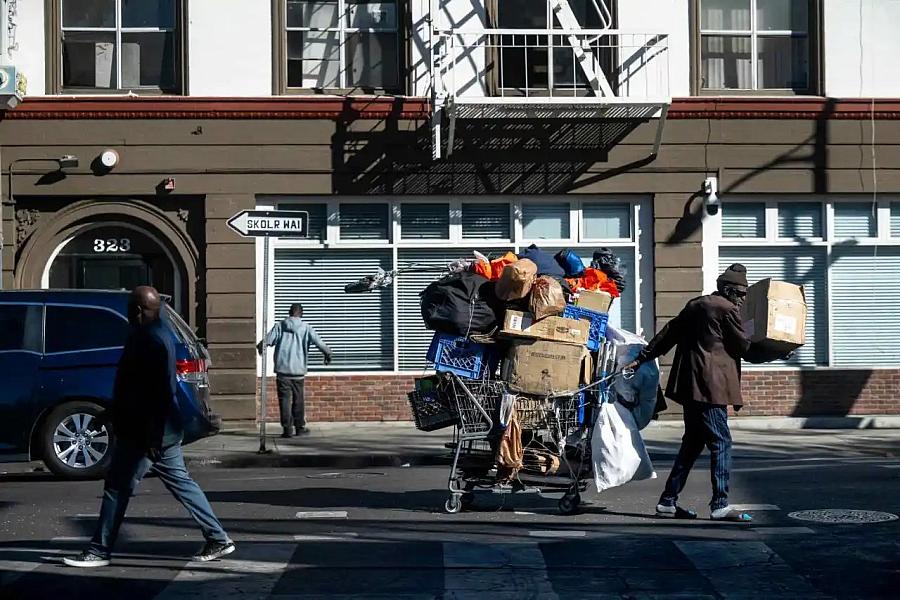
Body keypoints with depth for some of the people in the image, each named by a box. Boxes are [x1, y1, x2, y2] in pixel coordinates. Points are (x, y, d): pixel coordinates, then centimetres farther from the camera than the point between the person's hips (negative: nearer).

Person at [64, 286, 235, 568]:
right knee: (181, 483, 12)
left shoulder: (150, 340, -19)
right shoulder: (155, 334, 13)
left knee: (118, 487, 0)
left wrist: (152, 438, -24)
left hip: (145, 432, -10)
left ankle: (99, 551, 9)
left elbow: (159, 393, -24)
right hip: (162, 430, 10)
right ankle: (218, 539, 13)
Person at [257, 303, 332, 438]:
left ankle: (287, 429, 0)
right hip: (298, 371, 0)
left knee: (285, 399, 3)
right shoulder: (306, 328, 1)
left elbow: (267, 340, -4)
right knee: (298, 399, 12)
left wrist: (260, 347, 18)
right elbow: (319, 342, -4)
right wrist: (328, 353, 12)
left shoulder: (280, 326, 2)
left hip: (282, 369, 0)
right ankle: (300, 427, 18)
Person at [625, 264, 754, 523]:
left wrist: (642, 358, 22)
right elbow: (742, 345, -2)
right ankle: (720, 505, -9)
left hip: (690, 384, 9)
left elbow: (668, 334, 18)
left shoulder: (695, 305, 17)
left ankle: (668, 501, 15)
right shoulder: (727, 309, -7)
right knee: (721, 443, -6)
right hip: (710, 385, -9)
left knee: (693, 443, 14)